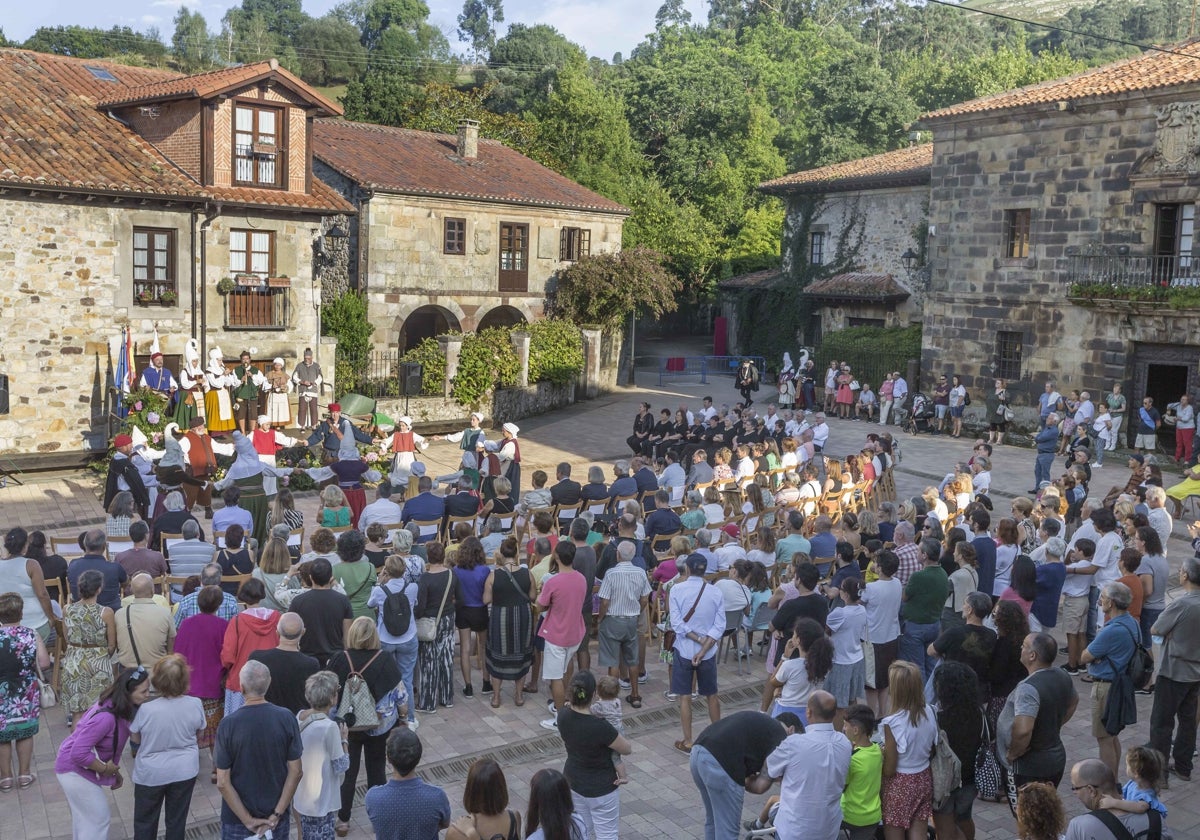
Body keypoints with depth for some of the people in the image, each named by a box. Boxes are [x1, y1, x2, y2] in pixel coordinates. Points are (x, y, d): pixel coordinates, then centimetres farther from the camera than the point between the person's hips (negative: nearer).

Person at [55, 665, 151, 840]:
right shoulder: (106, 717, -36)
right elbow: (79, 753, -34)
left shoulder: (121, 708, -8)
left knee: (84, 817, 26)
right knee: (99, 818, 3)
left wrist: (114, 771, 6)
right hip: (75, 770, -9)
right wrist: (106, 769, -22)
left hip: (80, 768, 9)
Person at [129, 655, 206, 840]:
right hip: (184, 771, 2)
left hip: (152, 774, -2)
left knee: (145, 821, 19)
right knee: (177, 820, 17)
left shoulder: (146, 710, -25)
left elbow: (135, 739, -6)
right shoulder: (195, 705, -18)